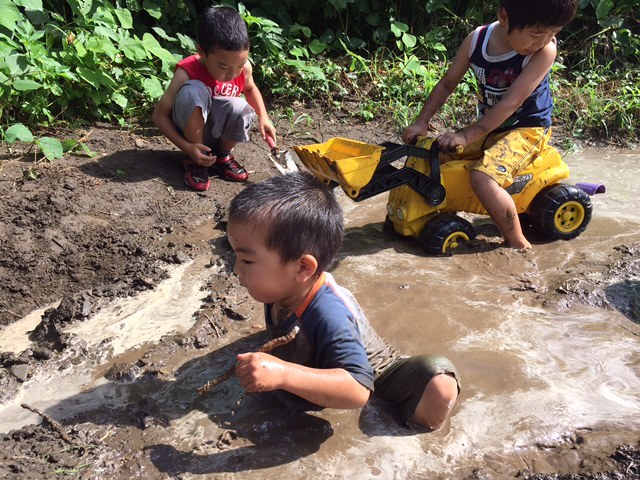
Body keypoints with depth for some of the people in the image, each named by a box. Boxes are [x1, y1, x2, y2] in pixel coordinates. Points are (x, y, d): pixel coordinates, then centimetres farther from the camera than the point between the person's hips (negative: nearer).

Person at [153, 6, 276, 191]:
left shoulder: (243, 67, -15)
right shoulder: (187, 72, -27)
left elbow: (250, 88, 10)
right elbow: (160, 115, -20)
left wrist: (263, 117, -5)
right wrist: (187, 148, -30)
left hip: (218, 131, 3)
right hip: (191, 132, -3)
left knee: (241, 109, -30)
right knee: (193, 91, -34)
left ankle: (222, 156, -1)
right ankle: (196, 161, -16)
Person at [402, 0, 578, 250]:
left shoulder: (544, 50, -23)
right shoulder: (476, 40, -10)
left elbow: (511, 102, -28)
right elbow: (447, 83, 2)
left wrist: (468, 136, -31)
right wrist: (421, 122, -5)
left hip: (527, 129, -6)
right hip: (489, 126, 6)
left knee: (482, 177, -30)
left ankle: (518, 243, -14)